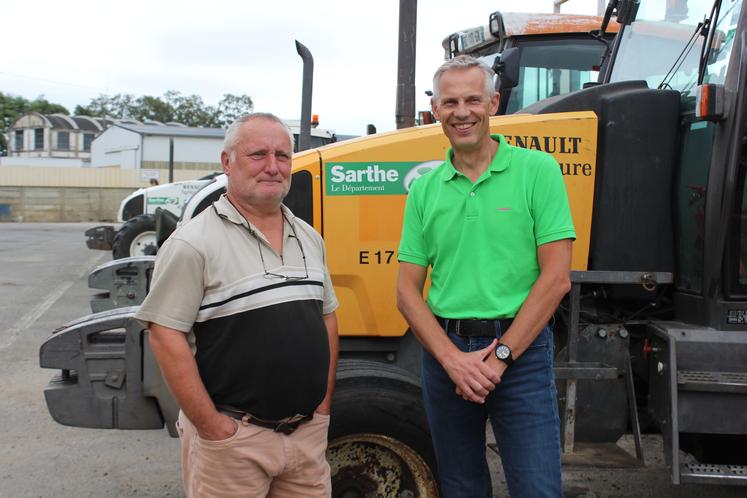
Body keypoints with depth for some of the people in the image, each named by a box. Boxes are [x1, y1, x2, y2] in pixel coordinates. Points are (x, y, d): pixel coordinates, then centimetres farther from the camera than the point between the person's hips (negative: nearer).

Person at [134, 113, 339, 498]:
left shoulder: (309, 239, 9)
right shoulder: (194, 243, -12)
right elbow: (165, 336, -15)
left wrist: (323, 406, 9)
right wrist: (212, 427, -15)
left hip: (308, 434, 6)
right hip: (233, 438, -6)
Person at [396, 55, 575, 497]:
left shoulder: (537, 169, -3)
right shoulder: (425, 189, 6)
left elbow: (556, 278, -8)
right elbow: (408, 291, 5)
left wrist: (500, 354, -12)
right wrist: (452, 358, -9)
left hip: (521, 349, -3)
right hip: (445, 352, 4)